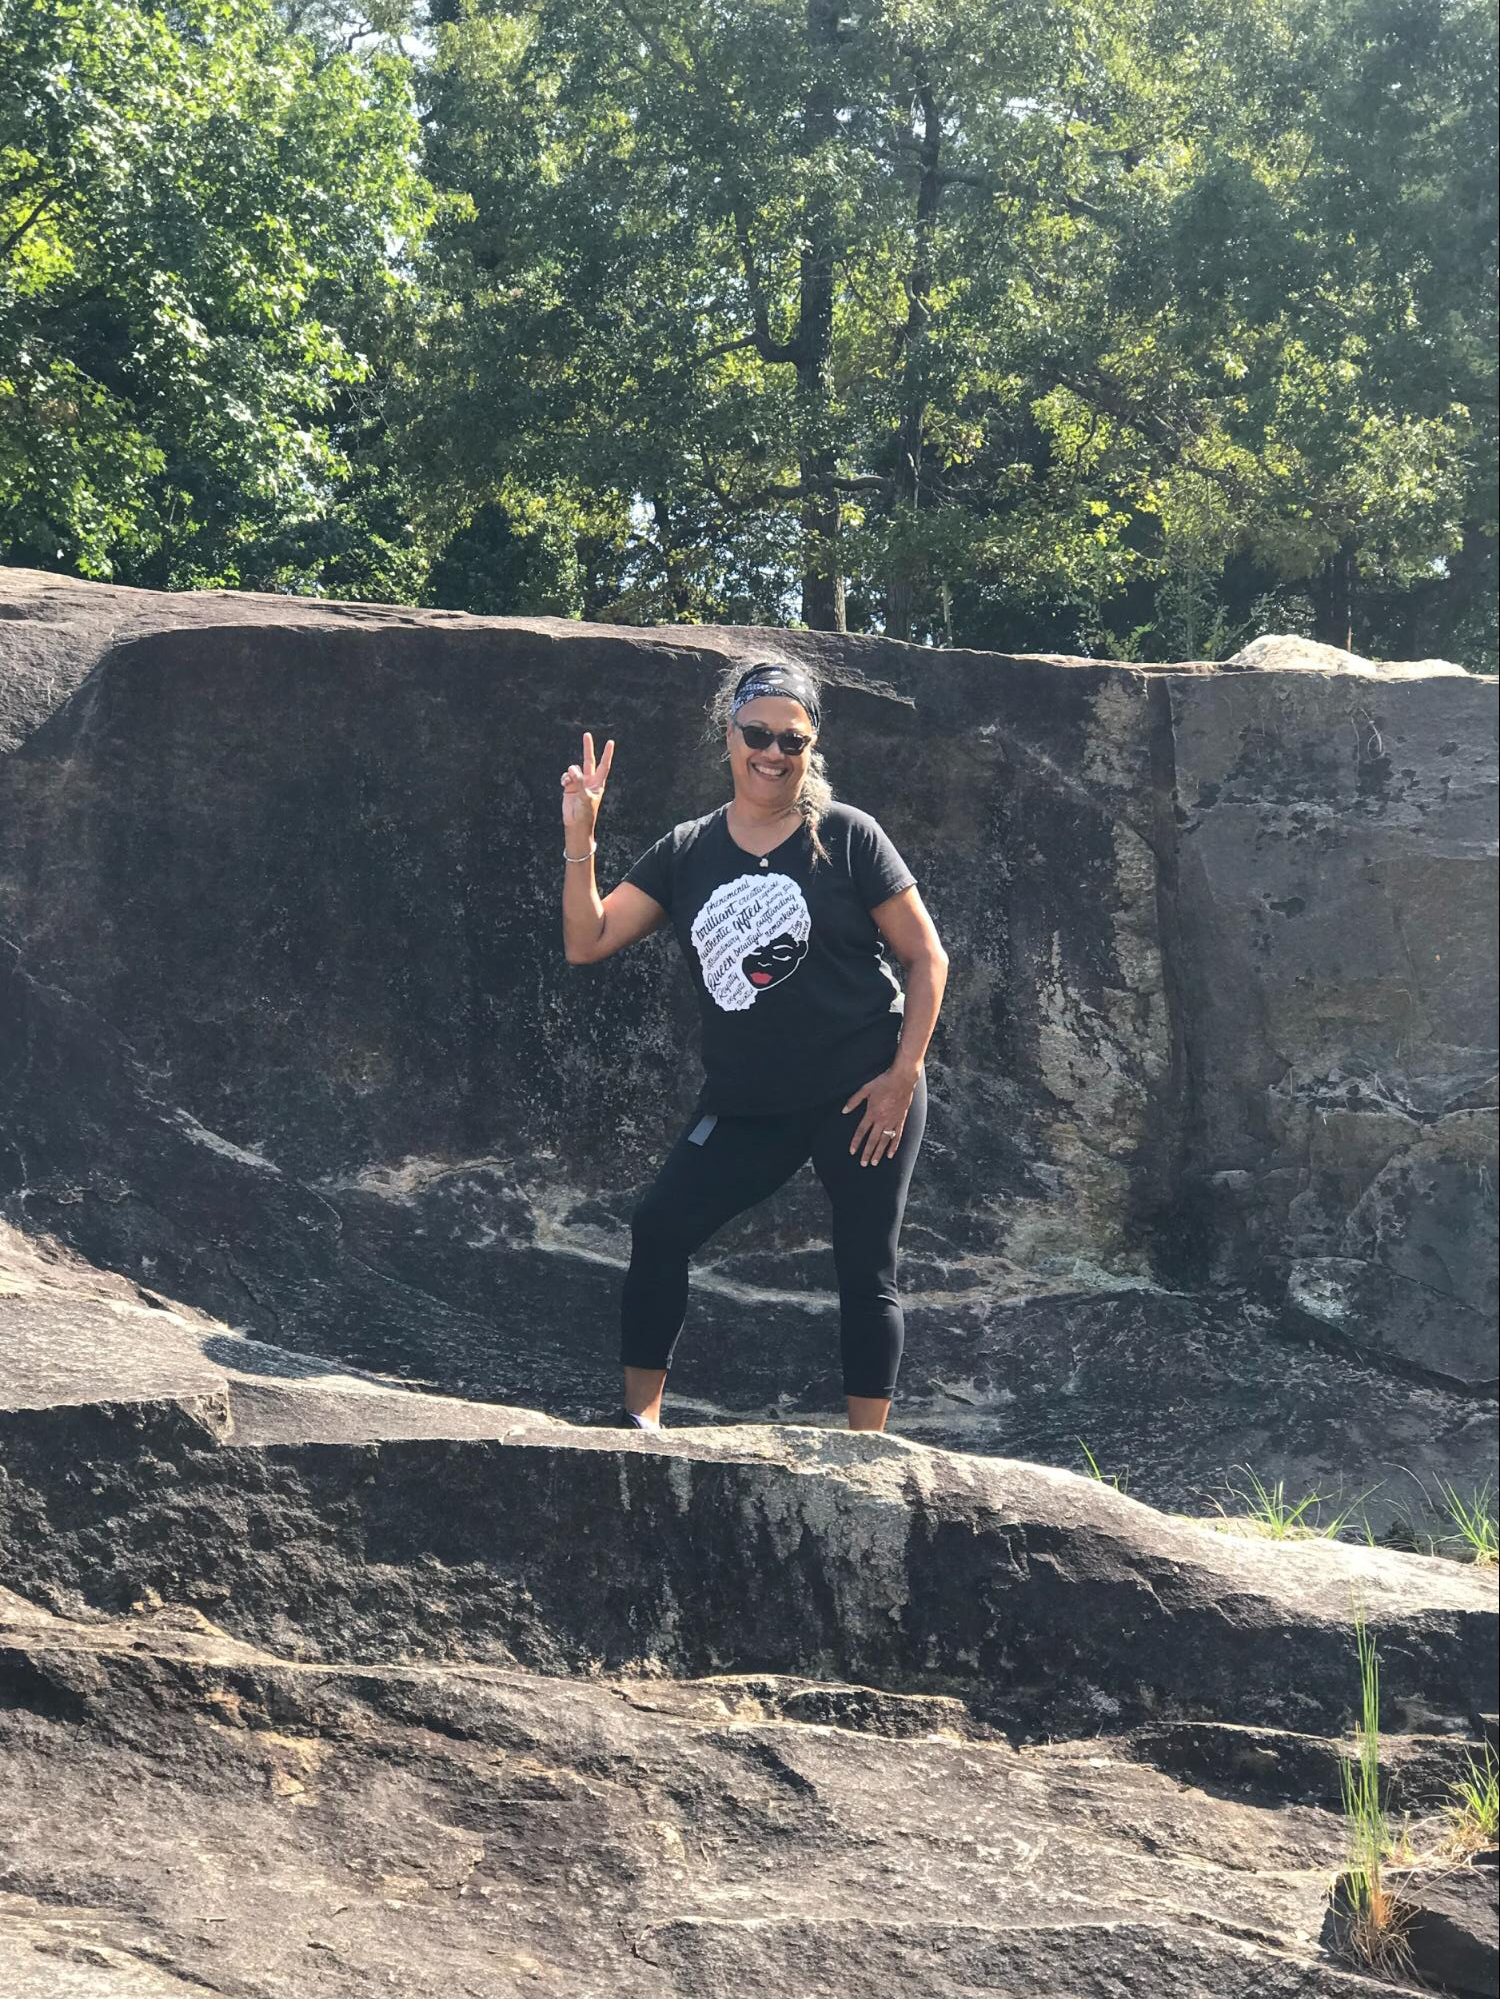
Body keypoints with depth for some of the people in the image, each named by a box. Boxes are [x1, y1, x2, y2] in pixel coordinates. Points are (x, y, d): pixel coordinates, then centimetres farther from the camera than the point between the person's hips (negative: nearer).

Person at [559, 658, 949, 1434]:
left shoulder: (846, 838, -4)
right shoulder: (688, 852, 5)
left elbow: (927, 958, -3)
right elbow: (586, 941, 0)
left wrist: (903, 1074, -10)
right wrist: (579, 840, -11)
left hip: (860, 1098, -3)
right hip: (746, 1104, 4)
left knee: (865, 1273, -1)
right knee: (659, 1228, -8)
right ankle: (640, 1420, 3)